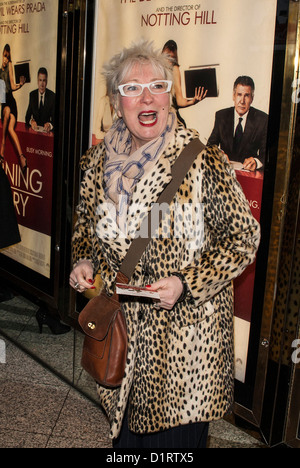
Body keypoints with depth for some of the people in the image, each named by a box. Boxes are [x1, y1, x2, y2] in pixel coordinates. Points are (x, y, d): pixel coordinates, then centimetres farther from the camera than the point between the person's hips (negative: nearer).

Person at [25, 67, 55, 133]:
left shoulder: (52, 96, -1)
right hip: (34, 128, 2)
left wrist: (50, 125, -29)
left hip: (46, 130, -2)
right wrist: (31, 121, -19)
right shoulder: (32, 95, 8)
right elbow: (27, 117, 5)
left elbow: (54, 118, -6)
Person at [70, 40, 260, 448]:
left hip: (185, 333, -4)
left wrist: (185, 284, -21)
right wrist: (83, 262, -3)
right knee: (124, 430, 24)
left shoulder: (204, 161, -16)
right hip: (118, 327, 5)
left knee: (176, 432, 13)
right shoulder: (98, 161, 1)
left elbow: (243, 237, -11)